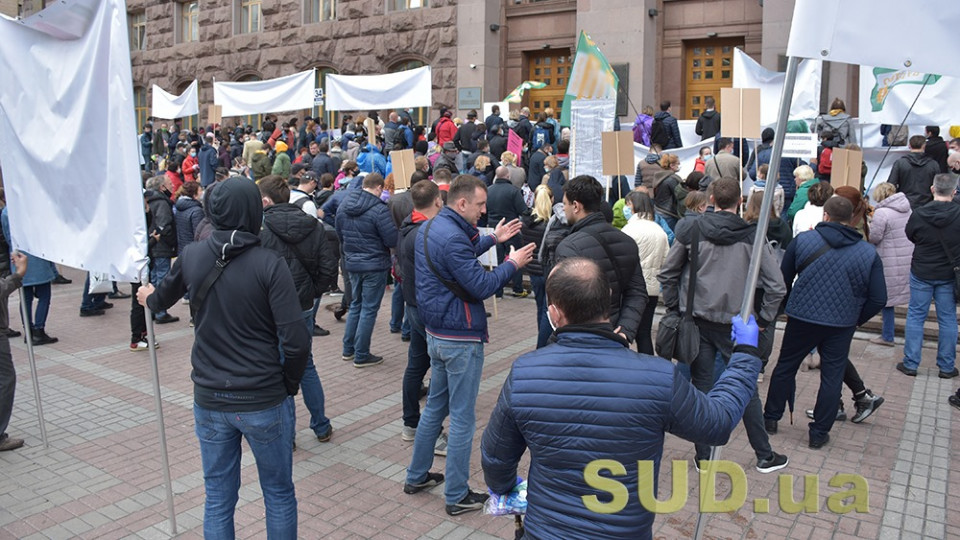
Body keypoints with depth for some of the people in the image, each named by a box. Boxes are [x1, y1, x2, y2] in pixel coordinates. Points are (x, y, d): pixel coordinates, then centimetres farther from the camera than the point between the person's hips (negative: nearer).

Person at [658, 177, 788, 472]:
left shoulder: (691, 229, -5)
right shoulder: (753, 235, -8)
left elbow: (666, 273, 0)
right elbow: (776, 286, -8)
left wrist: (675, 307, 9)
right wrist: (763, 320, 3)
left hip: (697, 321, 1)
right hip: (735, 324, -1)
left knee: (701, 387, 10)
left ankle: (703, 456, 18)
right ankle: (765, 456, 25)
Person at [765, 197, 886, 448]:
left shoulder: (803, 240, -5)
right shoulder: (869, 253, -1)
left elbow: (782, 279, 3)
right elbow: (878, 299, -2)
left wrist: (787, 308, 19)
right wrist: (857, 320, 14)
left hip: (802, 317, -1)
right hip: (842, 324, 1)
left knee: (785, 367, 15)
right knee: (832, 376, 10)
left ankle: (770, 418, 26)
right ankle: (819, 434, 17)